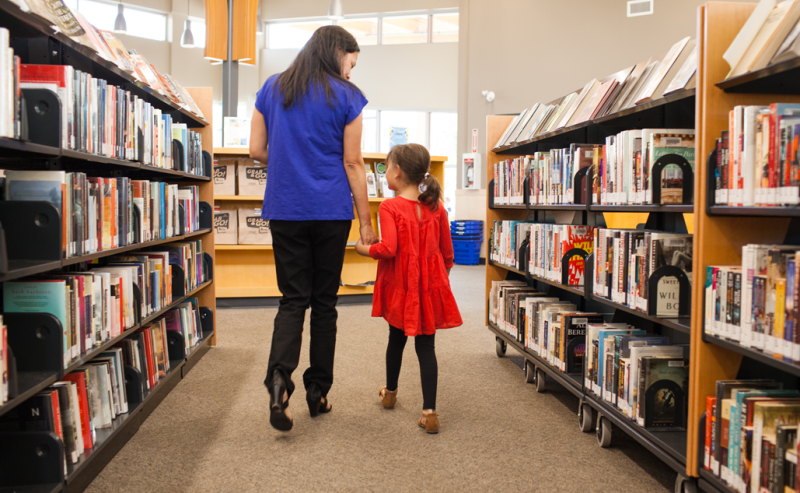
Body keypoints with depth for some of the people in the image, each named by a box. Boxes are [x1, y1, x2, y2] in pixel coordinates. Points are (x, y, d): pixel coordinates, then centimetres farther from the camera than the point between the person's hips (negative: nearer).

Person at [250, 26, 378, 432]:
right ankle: (318, 391, 16)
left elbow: (256, 149, 8)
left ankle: (280, 376, -17)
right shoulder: (346, 96, -2)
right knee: (324, 301, 9)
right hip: (331, 211, -2)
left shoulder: (271, 89, 8)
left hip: (285, 210, 3)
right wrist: (365, 223, 1)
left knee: (293, 299, 7)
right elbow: (353, 163, -4)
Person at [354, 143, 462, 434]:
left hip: (399, 285, -2)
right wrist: (442, 276, 21)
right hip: (431, 285, 2)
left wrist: (364, 249, -5)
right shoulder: (435, 207, 2)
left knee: (397, 339, 18)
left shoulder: (389, 207, -13)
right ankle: (429, 411, -1)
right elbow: (447, 250, 7)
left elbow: (388, 248, -23)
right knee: (426, 345, 5)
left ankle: (390, 393, 40)